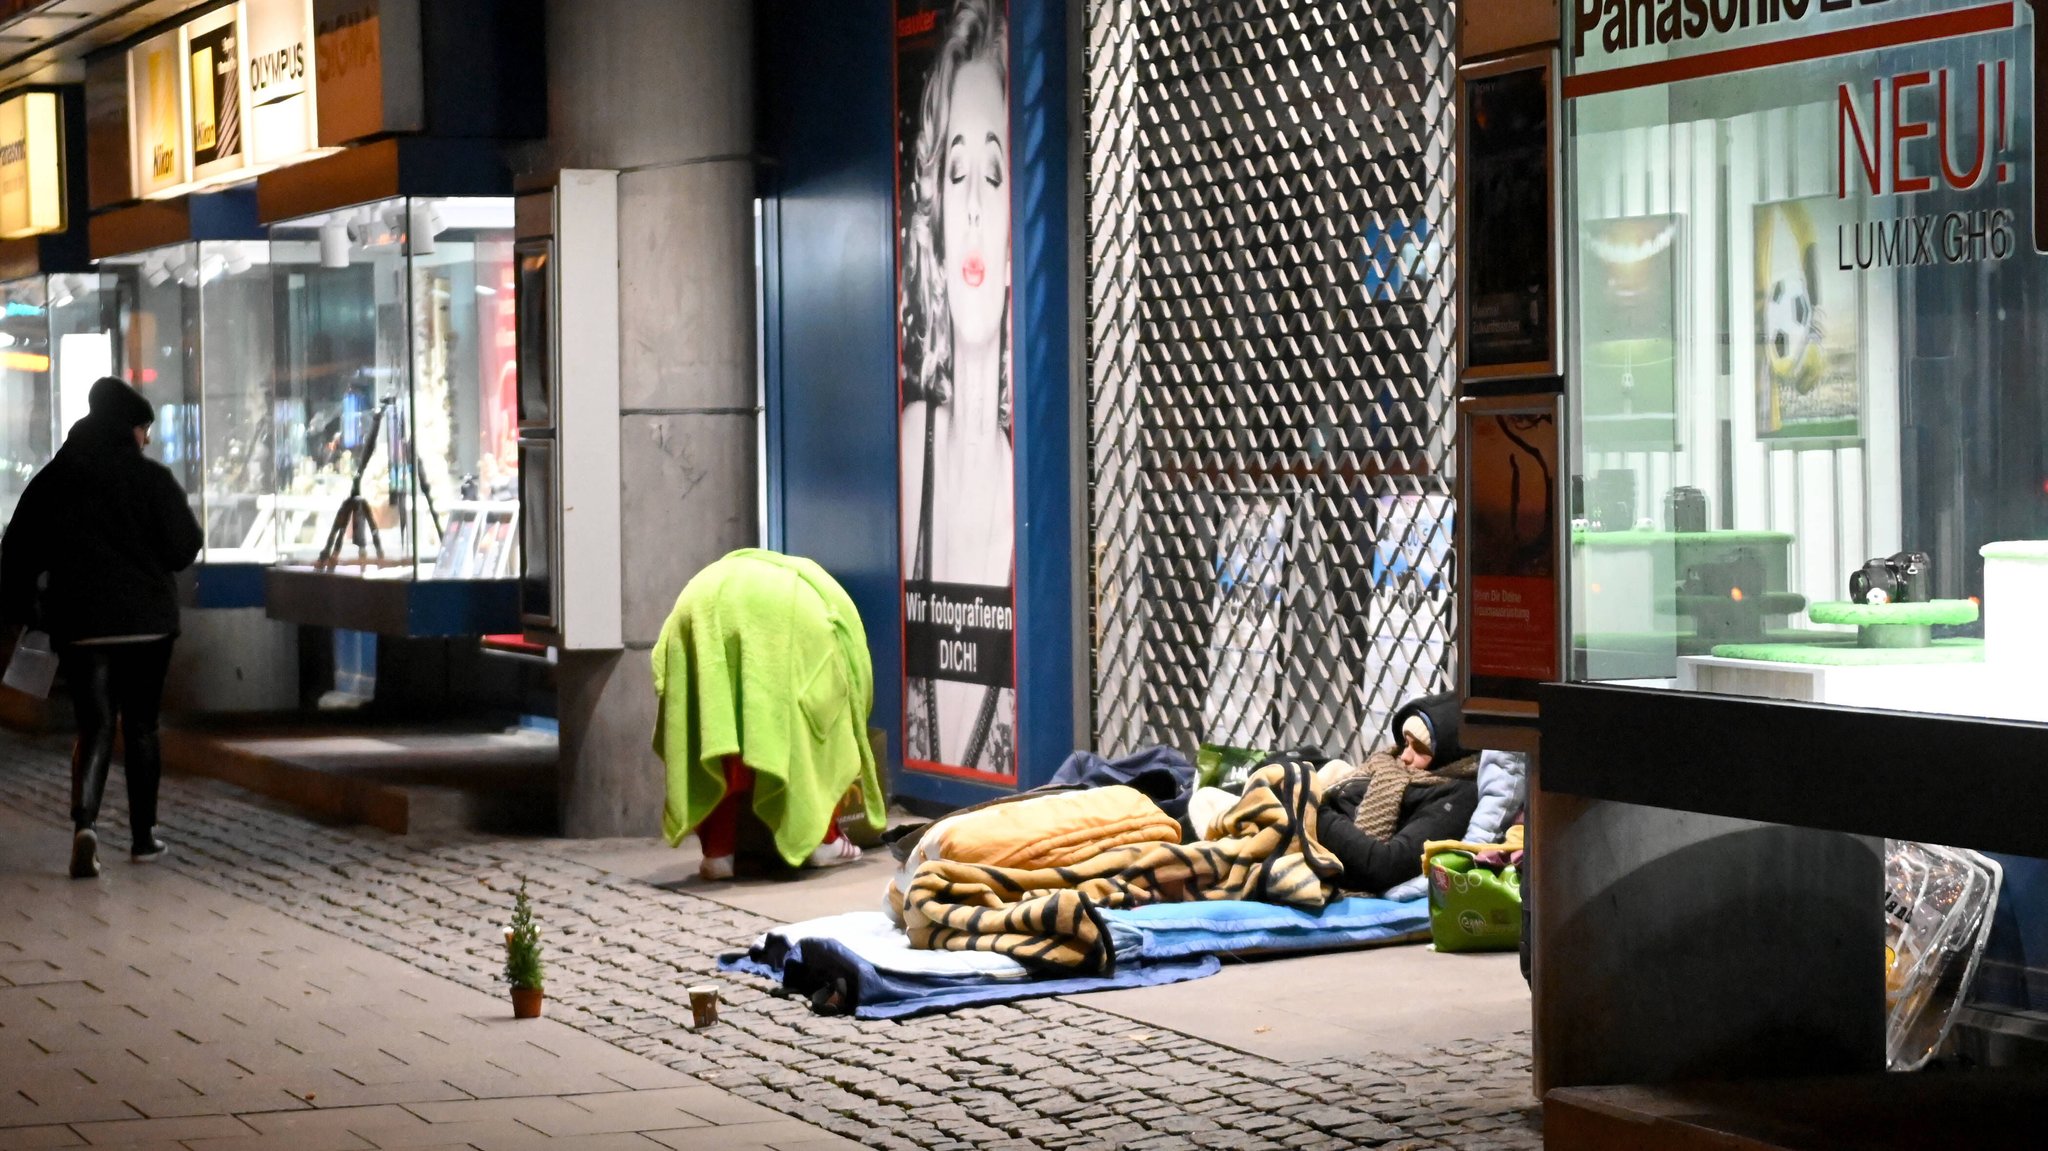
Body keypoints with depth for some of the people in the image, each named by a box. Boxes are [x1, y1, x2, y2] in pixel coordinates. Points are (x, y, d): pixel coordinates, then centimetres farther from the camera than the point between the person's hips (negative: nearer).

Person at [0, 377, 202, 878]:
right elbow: (184, 549, -6)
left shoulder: (52, 480, 4)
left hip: (78, 622, 2)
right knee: (140, 725, 11)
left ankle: (84, 821, -23)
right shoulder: (151, 478, -7)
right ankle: (143, 837, 16)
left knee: (95, 725, 2)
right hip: (146, 620, -2)